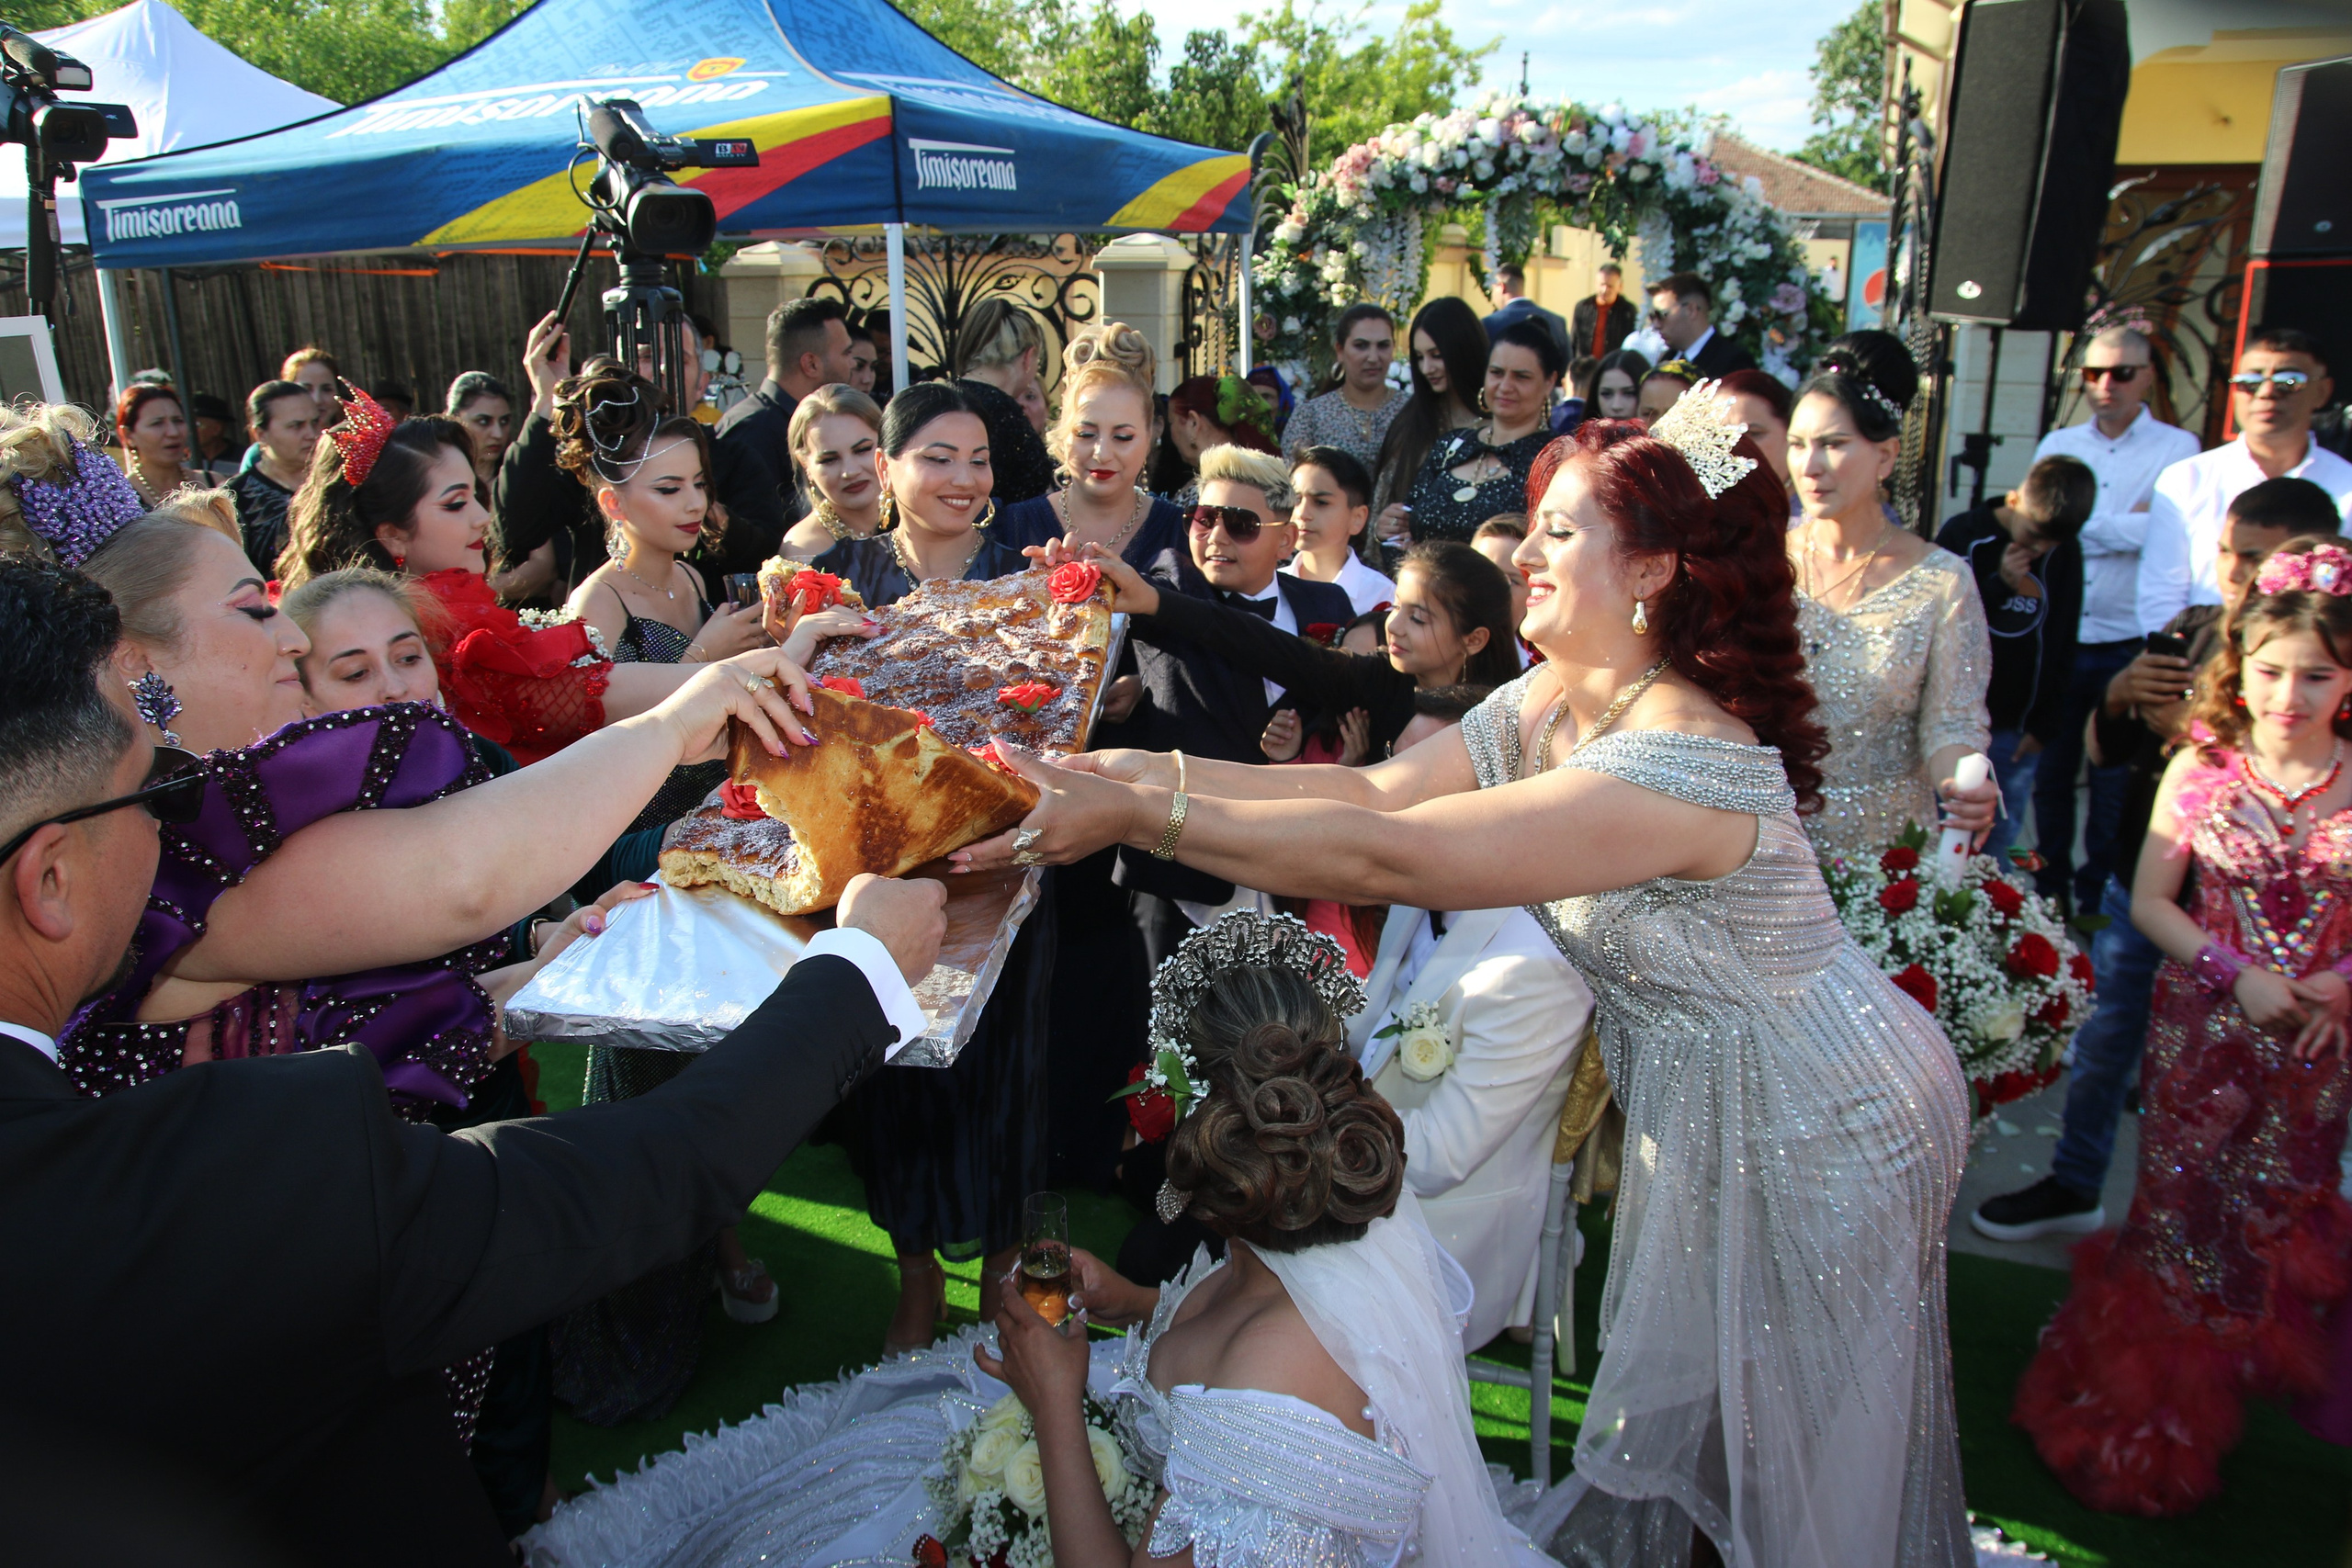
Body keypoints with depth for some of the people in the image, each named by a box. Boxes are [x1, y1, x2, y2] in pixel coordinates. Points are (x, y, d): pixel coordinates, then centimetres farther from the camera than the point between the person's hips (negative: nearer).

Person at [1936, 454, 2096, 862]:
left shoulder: (2065, 554, 5)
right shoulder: (1964, 535, -6)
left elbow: (2062, 646, 11)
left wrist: (2044, 723, 6)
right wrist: (2000, 584, -19)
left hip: (2017, 733, 3)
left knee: (1997, 848, 6)